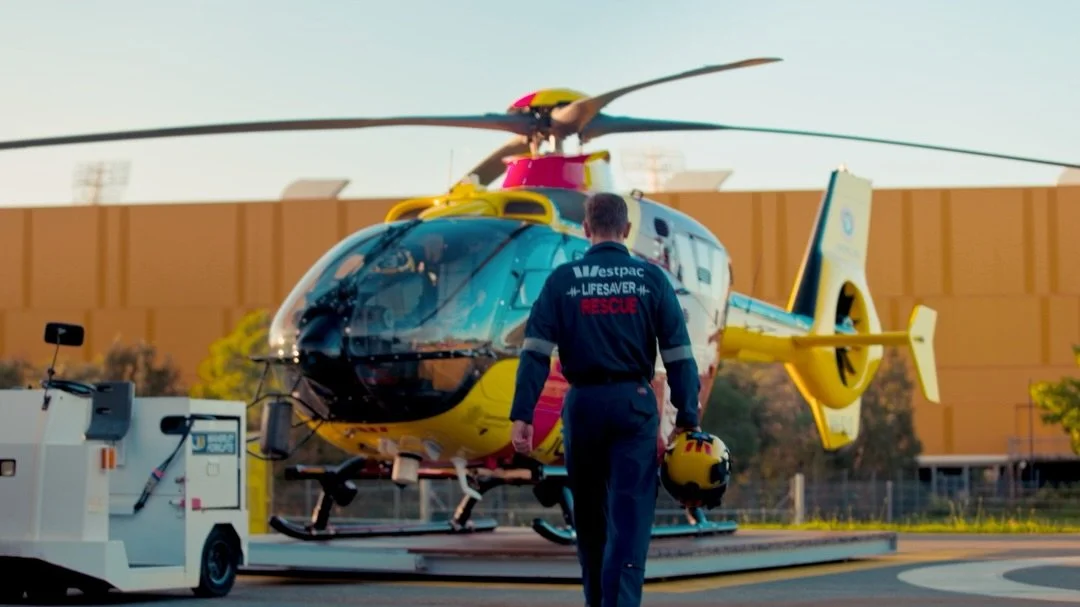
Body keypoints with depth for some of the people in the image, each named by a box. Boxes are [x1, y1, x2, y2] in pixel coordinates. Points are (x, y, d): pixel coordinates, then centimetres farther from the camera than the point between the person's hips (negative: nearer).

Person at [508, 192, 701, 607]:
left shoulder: (563, 280, 1)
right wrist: (688, 419, 1)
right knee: (630, 516, -4)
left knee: (589, 515, 16)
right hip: (635, 402, -1)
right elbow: (678, 354, -3)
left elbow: (536, 351, -7)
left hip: (583, 403, 1)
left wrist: (521, 416, -8)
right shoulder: (650, 278, 1)